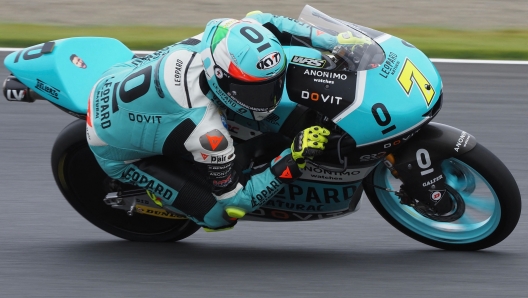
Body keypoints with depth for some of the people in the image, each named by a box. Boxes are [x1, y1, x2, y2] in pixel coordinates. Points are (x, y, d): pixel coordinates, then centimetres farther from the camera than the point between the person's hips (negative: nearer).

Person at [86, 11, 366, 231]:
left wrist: (335, 42, -10)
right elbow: (233, 202, -26)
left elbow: (261, 21, -4)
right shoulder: (207, 132, -41)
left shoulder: (218, 36, -27)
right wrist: (293, 160, -33)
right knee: (220, 215, -12)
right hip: (118, 151, -6)